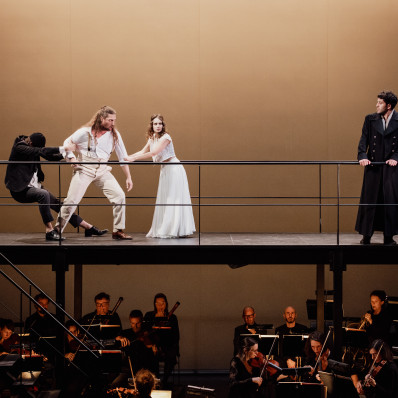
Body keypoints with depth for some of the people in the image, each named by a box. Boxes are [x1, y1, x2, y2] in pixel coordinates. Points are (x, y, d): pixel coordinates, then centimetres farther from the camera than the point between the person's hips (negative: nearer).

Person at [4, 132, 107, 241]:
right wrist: (62, 149, -29)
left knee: (57, 204, 0)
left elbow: (49, 156, 10)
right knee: (43, 194, -35)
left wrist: (65, 155, -8)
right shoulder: (19, 147, -17)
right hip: (20, 190, -8)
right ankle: (49, 231, -30)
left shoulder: (34, 146, 8)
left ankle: (89, 228, 2)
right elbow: (41, 151, -29)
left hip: (34, 186, 8)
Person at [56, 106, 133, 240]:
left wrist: (128, 177, 6)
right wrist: (71, 158, -8)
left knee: (120, 196, -11)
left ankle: (118, 231, -1)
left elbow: (123, 157, 8)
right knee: (71, 201, -7)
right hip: (84, 169, -3)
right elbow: (67, 143, 8)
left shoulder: (114, 134, 5)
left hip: (102, 171, 3)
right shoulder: (85, 132, -3)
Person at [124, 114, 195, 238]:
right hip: (165, 170, 9)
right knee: (164, 199, 8)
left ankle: (175, 230, -7)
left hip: (173, 169, -9)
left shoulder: (165, 137, -16)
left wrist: (133, 158, -20)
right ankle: (164, 229, 11)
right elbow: (143, 152, 15)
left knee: (173, 199, -8)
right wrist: (127, 157, 4)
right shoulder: (152, 138, 10)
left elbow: (153, 153, -21)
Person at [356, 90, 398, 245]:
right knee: (369, 200, 2)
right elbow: (364, 139, 2)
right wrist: (362, 156, -13)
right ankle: (366, 236, 9)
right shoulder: (370, 119, 6)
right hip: (373, 165, 1)